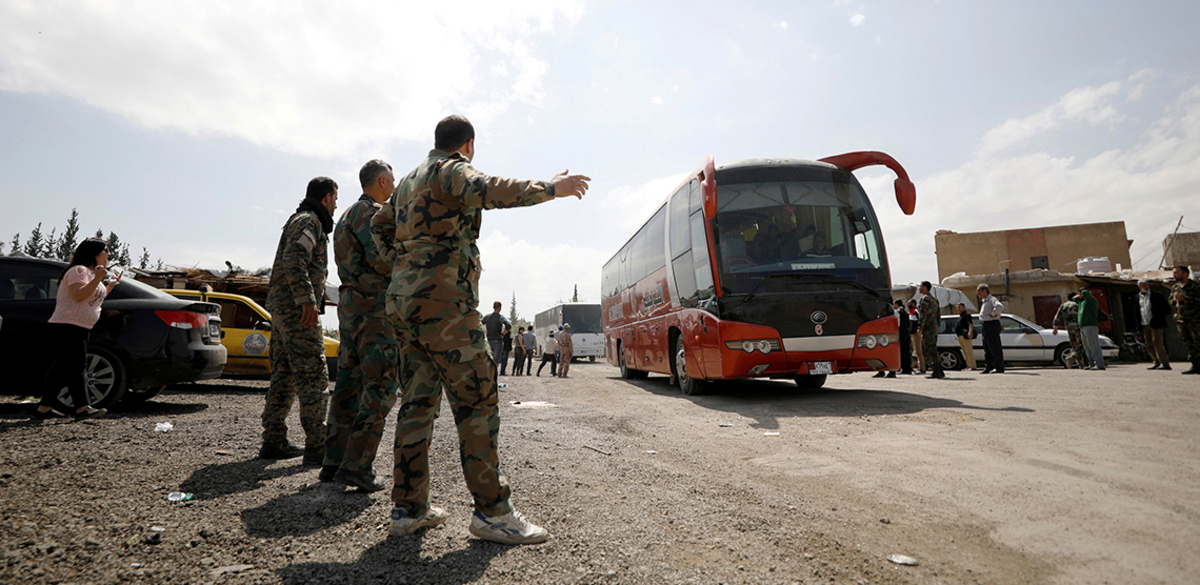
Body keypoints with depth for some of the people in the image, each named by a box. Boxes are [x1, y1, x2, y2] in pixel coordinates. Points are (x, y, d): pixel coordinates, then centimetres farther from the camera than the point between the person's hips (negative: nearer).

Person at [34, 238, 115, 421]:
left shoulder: (91, 272, 21)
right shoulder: (78, 270, -10)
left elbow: (95, 298, 26)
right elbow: (79, 295, -24)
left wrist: (111, 285, 18)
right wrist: (97, 279, -28)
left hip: (80, 328, 10)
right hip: (68, 327, -10)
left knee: (65, 366, 9)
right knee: (76, 366, -15)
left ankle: (44, 407, 14)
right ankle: (82, 408, -19)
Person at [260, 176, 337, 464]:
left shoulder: (302, 221, 25)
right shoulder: (307, 221, -7)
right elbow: (293, 259, -23)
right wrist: (307, 300, -30)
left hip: (282, 307, 11)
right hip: (296, 308, -11)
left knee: (284, 376, 12)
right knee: (313, 376, -11)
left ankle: (273, 442, 17)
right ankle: (316, 446, -10)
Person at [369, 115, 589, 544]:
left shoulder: (409, 181, 25)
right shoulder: (451, 169, -3)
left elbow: (380, 226, 37)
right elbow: (488, 191, -24)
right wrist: (552, 188, -18)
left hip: (405, 300, 10)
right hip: (443, 300, -10)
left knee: (417, 401, 9)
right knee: (477, 399, -8)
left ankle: (409, 508, 13)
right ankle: (492, 511, -6)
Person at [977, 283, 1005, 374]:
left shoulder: (992, 299, -12)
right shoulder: (984, 301, 18)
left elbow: (1000, 306, -33)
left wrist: (993, 314, -21)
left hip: (992, 324, -10)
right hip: (986, 325, 10)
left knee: (995, 347, -7)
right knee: (987, 348, 12)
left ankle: (999, 368, -4)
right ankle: (988, 367, 17)